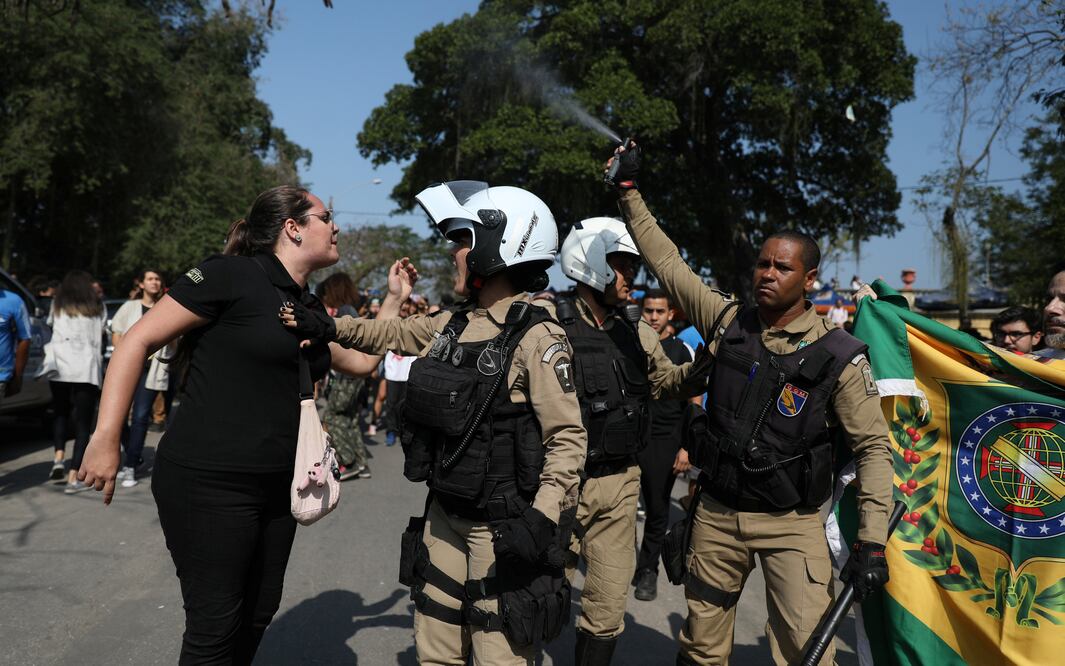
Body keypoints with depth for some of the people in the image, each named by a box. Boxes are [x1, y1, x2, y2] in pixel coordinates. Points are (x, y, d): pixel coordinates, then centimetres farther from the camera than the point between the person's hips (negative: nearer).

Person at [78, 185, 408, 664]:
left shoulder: (310, 308, 12)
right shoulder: (233, 275, -13)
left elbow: (361, 361, 24)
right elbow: (137, 341, -13)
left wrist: (395, 299, 19)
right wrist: (106, 439, -18)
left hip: (277, 485, 8)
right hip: (207, 483, -8)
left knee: (258, 612, 17)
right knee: (215, 624, 3)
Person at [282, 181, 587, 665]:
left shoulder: (536, 337, -17)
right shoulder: (452, 324, 6)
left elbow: (567, 437, -17)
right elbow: (395, 334, 25)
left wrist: (543, 515, -26)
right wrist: (328, 327, 15)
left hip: (502, 528, -7)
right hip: (444, 516, 7)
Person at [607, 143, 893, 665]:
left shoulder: (838, 355, -10)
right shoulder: (728, 323, -2)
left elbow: (874, 446, -7)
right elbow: (667, 261, 3)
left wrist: (871, 543, -13)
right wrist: (629, 190, 4)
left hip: (791, 524, -3)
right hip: (716, 513, 3)